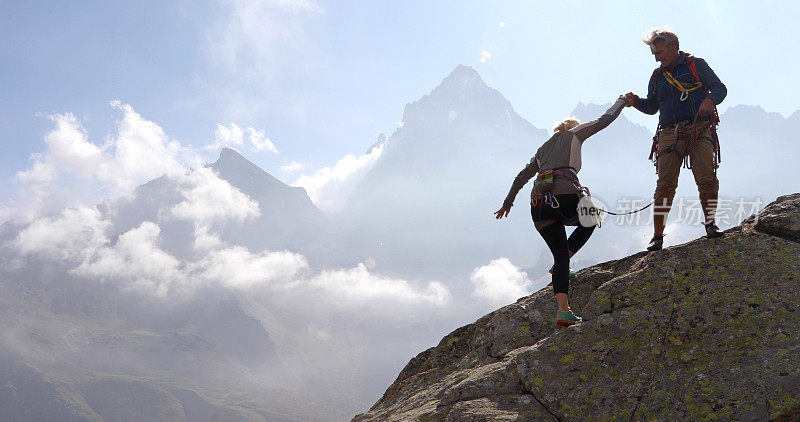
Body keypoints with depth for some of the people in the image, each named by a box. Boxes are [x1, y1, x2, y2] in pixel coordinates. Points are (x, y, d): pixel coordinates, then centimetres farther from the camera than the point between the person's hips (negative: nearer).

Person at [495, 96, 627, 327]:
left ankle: (563, 309, -9)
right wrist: (621, 101, 42)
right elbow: (604, 120, 25)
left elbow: (522, 176, 32)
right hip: (566, 197, -5)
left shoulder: (542, 149, 32)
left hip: (539, 202, 5)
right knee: (589, 221, 27)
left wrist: (508, 202, 40)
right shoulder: (573, 134, 20)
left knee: (560, 255, 7)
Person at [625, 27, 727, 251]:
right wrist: (635, 101, 3)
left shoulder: (696, 65, 8)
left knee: (707, 180, -15)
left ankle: (710, 224, 3)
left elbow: (720, 88, 2)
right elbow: (652, 107, 23)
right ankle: (657, 236, -6)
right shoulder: (657, 76, 20)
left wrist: (710, 99, -20)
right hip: (670, 135, 3)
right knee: (665, 184, -7)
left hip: (700, 132, -2)